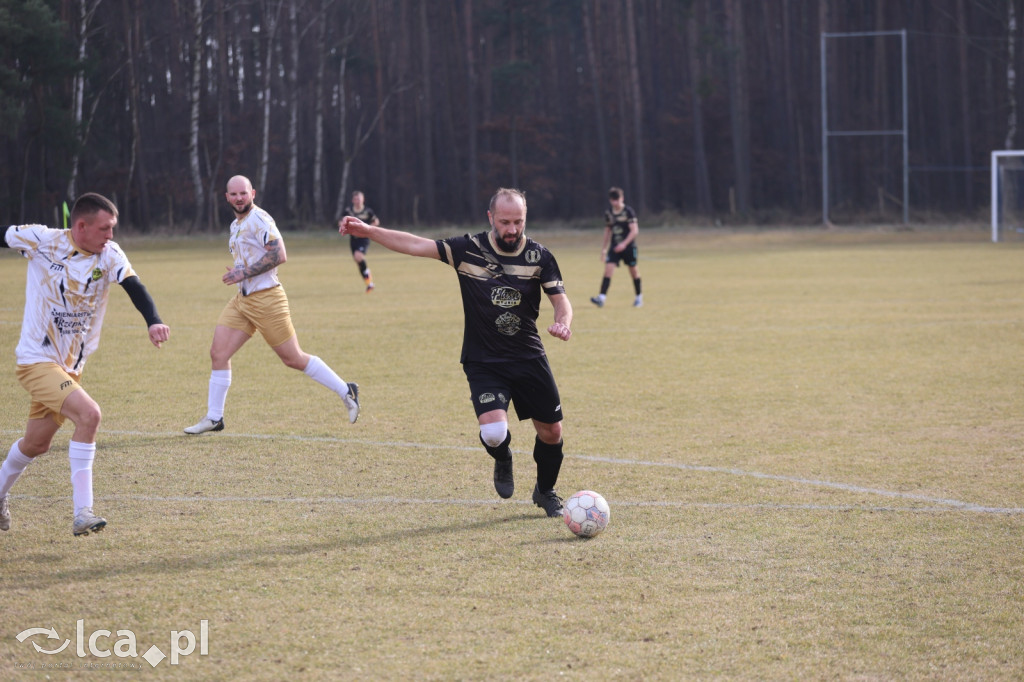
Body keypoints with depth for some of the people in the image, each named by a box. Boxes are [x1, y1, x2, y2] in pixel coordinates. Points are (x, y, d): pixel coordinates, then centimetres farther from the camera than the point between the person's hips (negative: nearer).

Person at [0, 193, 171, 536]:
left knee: (36, 444, 18)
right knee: (88, 414, -25)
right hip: (36, 360, -5)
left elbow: (134, 287, -22)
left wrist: (153, 322, -41)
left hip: (70, 366, 5)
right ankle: (82, 513, -22)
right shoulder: (42, 240, -14)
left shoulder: (110, 255, -8)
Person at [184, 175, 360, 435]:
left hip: (266, 297, -9)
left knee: (293, 359, -3)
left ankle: (346, 392, 10)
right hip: (242, 299, 9)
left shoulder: (259, 220, -13)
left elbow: (279, 255, -23)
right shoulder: (236, 225, 16)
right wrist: (237, 272, 11)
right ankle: (214, 418, 6)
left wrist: (245, 272, -21)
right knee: (218, 353, -1)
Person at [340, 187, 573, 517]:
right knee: (493, 433, -22)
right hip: (483, 362, -2)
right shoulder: (468, 249, -9)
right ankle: (503, 462, 17)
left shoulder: (539, 256, -4)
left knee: (551, 432, 8)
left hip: (529, 359, 2)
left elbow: (561, 300, 0)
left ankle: (546, 492, 38)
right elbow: (417, 245, -11)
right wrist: (368, 231, -20)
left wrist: (563, 323, -23)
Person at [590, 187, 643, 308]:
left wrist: (624, 243, -25)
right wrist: (604, 248, 18)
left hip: (628, 246, -4)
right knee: (608, 269, -12)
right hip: (615, 247, 4)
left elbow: (634, 230, -14)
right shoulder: (608, 214, 7)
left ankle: (639, 297, 26)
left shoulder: (628, 212, -9)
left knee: (633, 270, 8)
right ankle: (602, 298, -22)